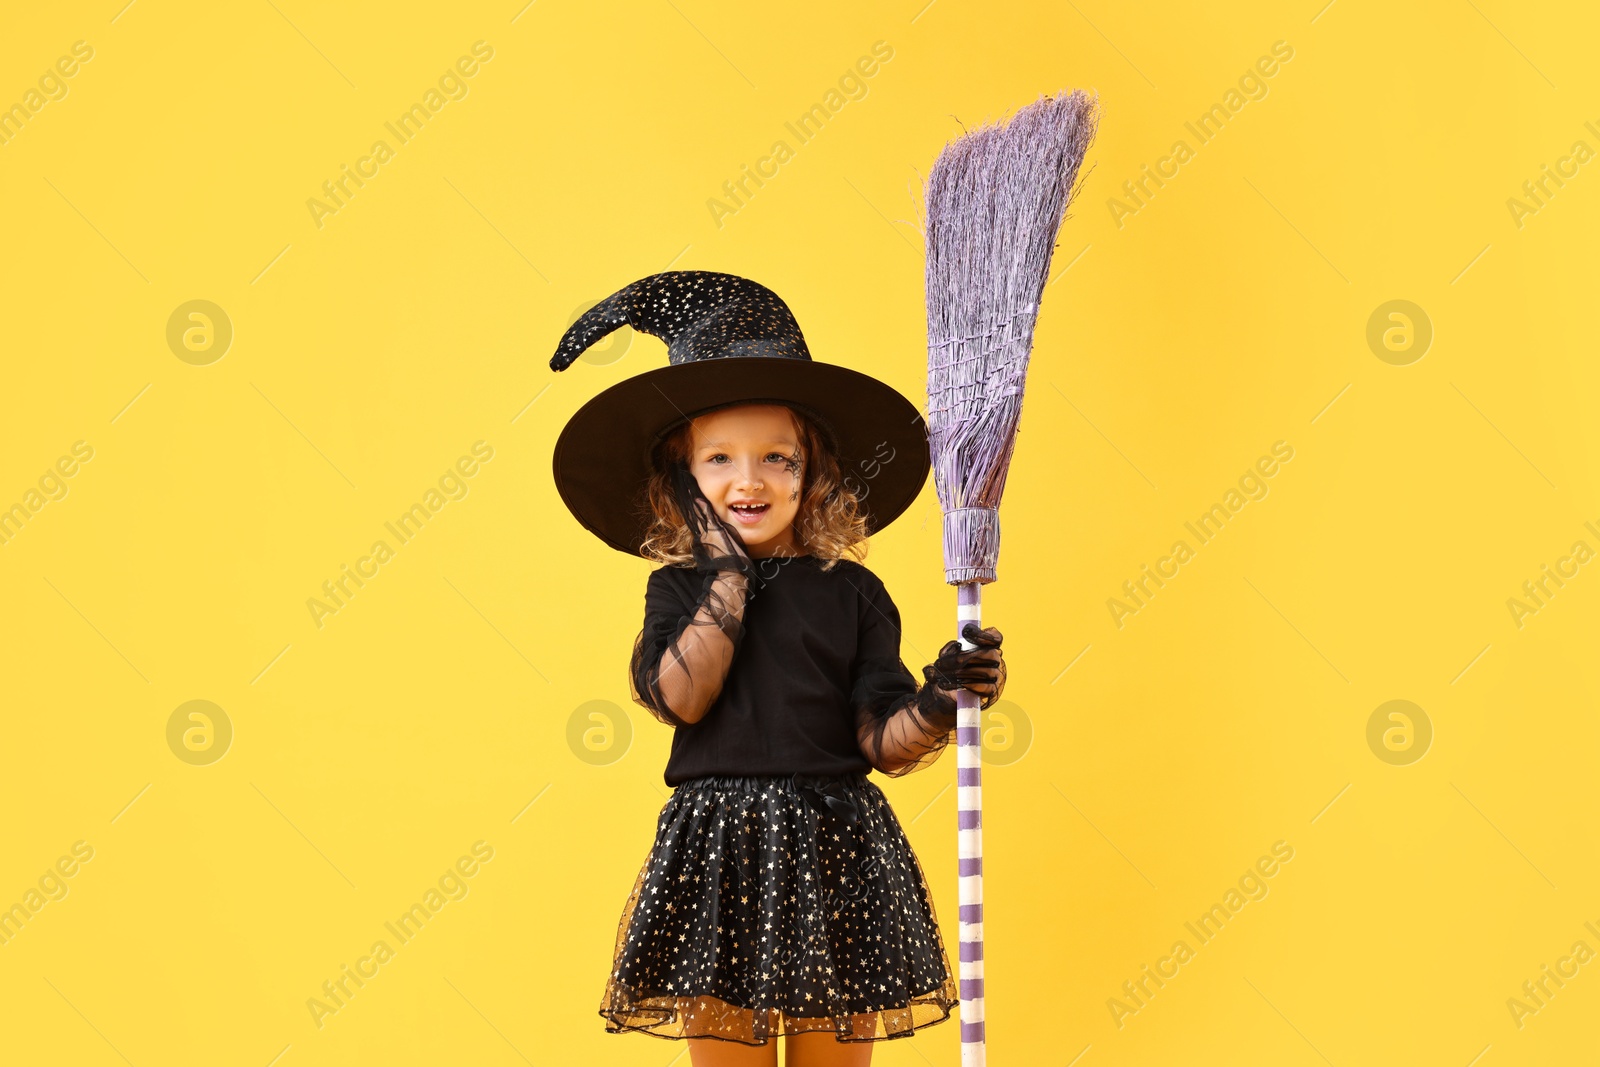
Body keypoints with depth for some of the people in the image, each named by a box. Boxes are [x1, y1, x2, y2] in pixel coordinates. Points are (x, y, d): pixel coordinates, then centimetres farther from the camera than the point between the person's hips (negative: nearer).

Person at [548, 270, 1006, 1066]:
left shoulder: (850, 590, 3)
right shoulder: (680, 586, 4)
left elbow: (883, 740, -1)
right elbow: (682, 696, -15)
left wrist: (937, 705, -21)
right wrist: (728, 569, -10)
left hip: (834, 851, 1)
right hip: (718, 855, 0)